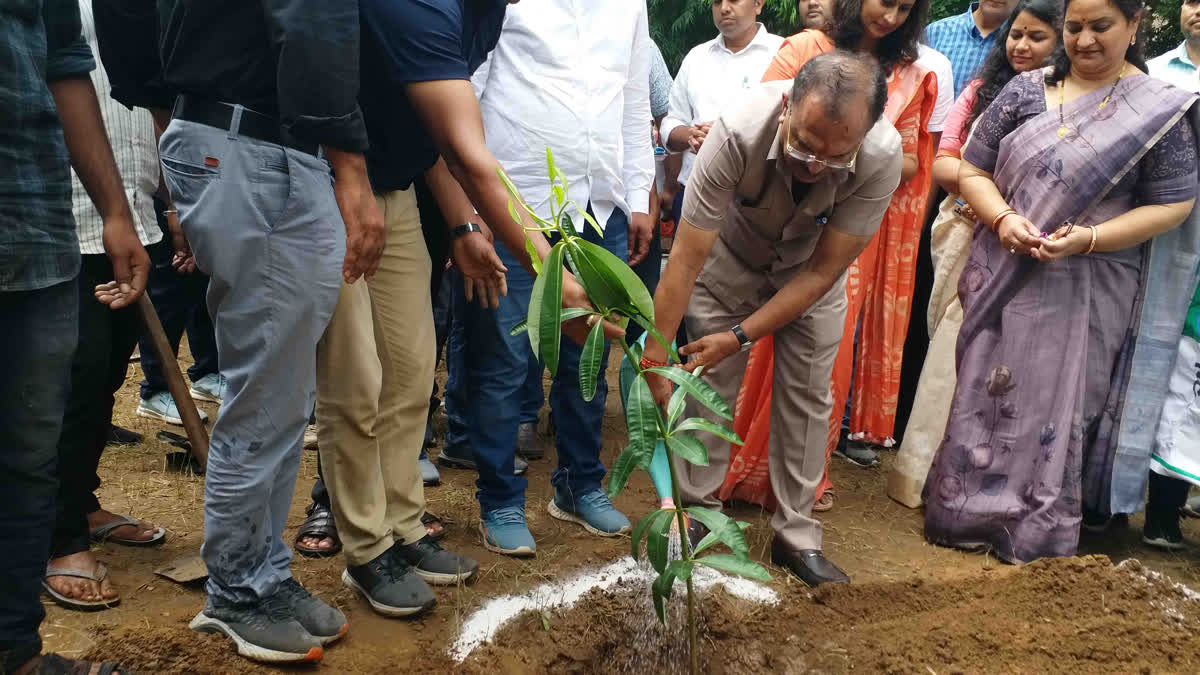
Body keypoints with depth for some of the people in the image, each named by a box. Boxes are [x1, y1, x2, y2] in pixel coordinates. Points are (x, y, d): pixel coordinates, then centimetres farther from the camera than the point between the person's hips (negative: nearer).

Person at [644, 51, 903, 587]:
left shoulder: (883, 156, -34)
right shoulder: (738, 132, -39)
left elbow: (823, 271, -24)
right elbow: (686, 260, -32)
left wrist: (739, 337, -25)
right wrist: (654, 358, -29)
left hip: (810, 268, 1)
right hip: (730, 256, -1)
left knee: (807, 396, 0)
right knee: (709, 386, -3)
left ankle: (796, 535, 14)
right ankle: (696, 513, 16)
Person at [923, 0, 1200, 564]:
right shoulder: (1025, 90, 6)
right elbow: (972, 170, 6)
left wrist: (1088, 238, -17)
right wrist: (1003, 218, -13)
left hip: (1083, 299, -2)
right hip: (1003, 279, 3)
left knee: (1059, 407, 3)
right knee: (984, 395, 9)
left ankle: (1037, 538, 19)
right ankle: (965, 517, 25)